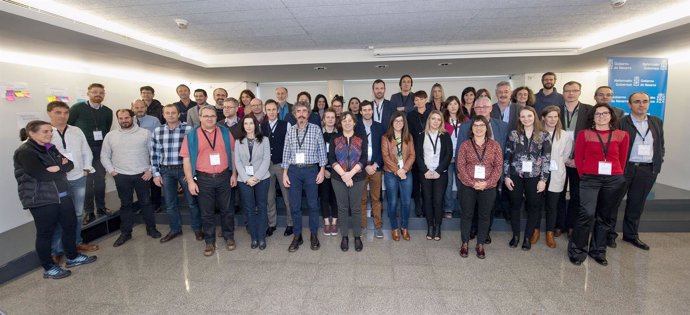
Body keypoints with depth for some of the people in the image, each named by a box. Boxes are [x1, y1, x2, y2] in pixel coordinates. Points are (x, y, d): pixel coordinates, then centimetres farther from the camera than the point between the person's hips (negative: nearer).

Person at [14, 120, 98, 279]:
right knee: (46, 232, 5)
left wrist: (57, 168, -15)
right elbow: (42, 175, -23)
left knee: (70, 225, 14)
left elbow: (70, 164, 4)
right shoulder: (25, 152, -14)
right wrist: (62, 168, -9)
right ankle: (49, 268, 19)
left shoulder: (50, 148, 10)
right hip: (41, 200, -7)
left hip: (62, 195, 8)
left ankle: (72, 257, 32)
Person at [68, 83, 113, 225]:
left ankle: (101, 208, 19)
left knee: (100, 179, 8)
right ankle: (88, 212, 7)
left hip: (100, 149, 3)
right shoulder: (77, 108, -4)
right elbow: (66, 126, -1)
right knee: (86, 181, 0)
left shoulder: (107, 111, 7)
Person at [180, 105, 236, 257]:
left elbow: (232, 153, 7)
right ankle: (210, 242, 23)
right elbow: (186, 159, -2)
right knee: (207, 212, 9)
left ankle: (229, 237, 28)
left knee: (226, 209, 12)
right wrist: (190, 181, -7)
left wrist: (233, 174, 3)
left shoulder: (225, 132, 4)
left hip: (223, 177, 1)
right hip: (203, 179, -1)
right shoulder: (191, 135, -1)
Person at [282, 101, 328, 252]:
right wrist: (285, 173, 2)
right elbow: (286, 152, 7)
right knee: (294, 205, 6)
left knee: (313, 204, 6)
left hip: (311, 170, -2)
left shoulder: (316, 129, 0)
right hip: (294, 170, 2)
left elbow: (322, 150, 0)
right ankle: (297, 235, 19)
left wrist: (322, 170, -5)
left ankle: (314, 234, 20)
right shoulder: (290, 131, 6)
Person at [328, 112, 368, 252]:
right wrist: (343, 175, -14)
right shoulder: (334, 139, 5)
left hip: (357, 178, -1)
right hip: (338, 178, 1)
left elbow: (364, 159, -5)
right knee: (342, 208, 8)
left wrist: (350, 174, -15)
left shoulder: (362, 139, 3)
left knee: (356, 208, 5)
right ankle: (344, 236, 20)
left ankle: (357, 236, 19)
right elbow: (331, 159, -3)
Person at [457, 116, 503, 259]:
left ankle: (480, 245, 24)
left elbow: (498, 167, -1)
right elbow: (460, 165, -4)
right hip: (468, 186, -1)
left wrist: (487, 183, -14)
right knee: (467, 214, 8)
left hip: (488, 187, 1)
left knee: (485, 216, 9)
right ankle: (465, 243, 22)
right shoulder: (465, 145, 1)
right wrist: (472, 183, -14)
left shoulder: (495, 145, 3)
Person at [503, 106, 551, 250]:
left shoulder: (544, 135, 0)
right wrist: (506, 176, -3)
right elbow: (507, 156, 1)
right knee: (515, 205, 9)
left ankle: (527, 237, 23)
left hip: (534, 177, 0)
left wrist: (543, 179, -6)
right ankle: (516, 235, 24)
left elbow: (547, 159, -1)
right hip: (516, 176, 0)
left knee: (534, 206, 8)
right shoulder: (514, 134, 1)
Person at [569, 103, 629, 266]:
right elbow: (578, 158, 3)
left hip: (614, 180, 3)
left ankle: (598, 251, 26)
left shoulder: (622, 135, 6)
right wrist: (584, 177, 3)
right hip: (590, 179, -3)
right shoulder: (584, 134, 0)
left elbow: (622, 159, 11)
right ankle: (577, 250, 1)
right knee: (587, 214, -14)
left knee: (604, 216, 11)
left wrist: (617, 175, 10)